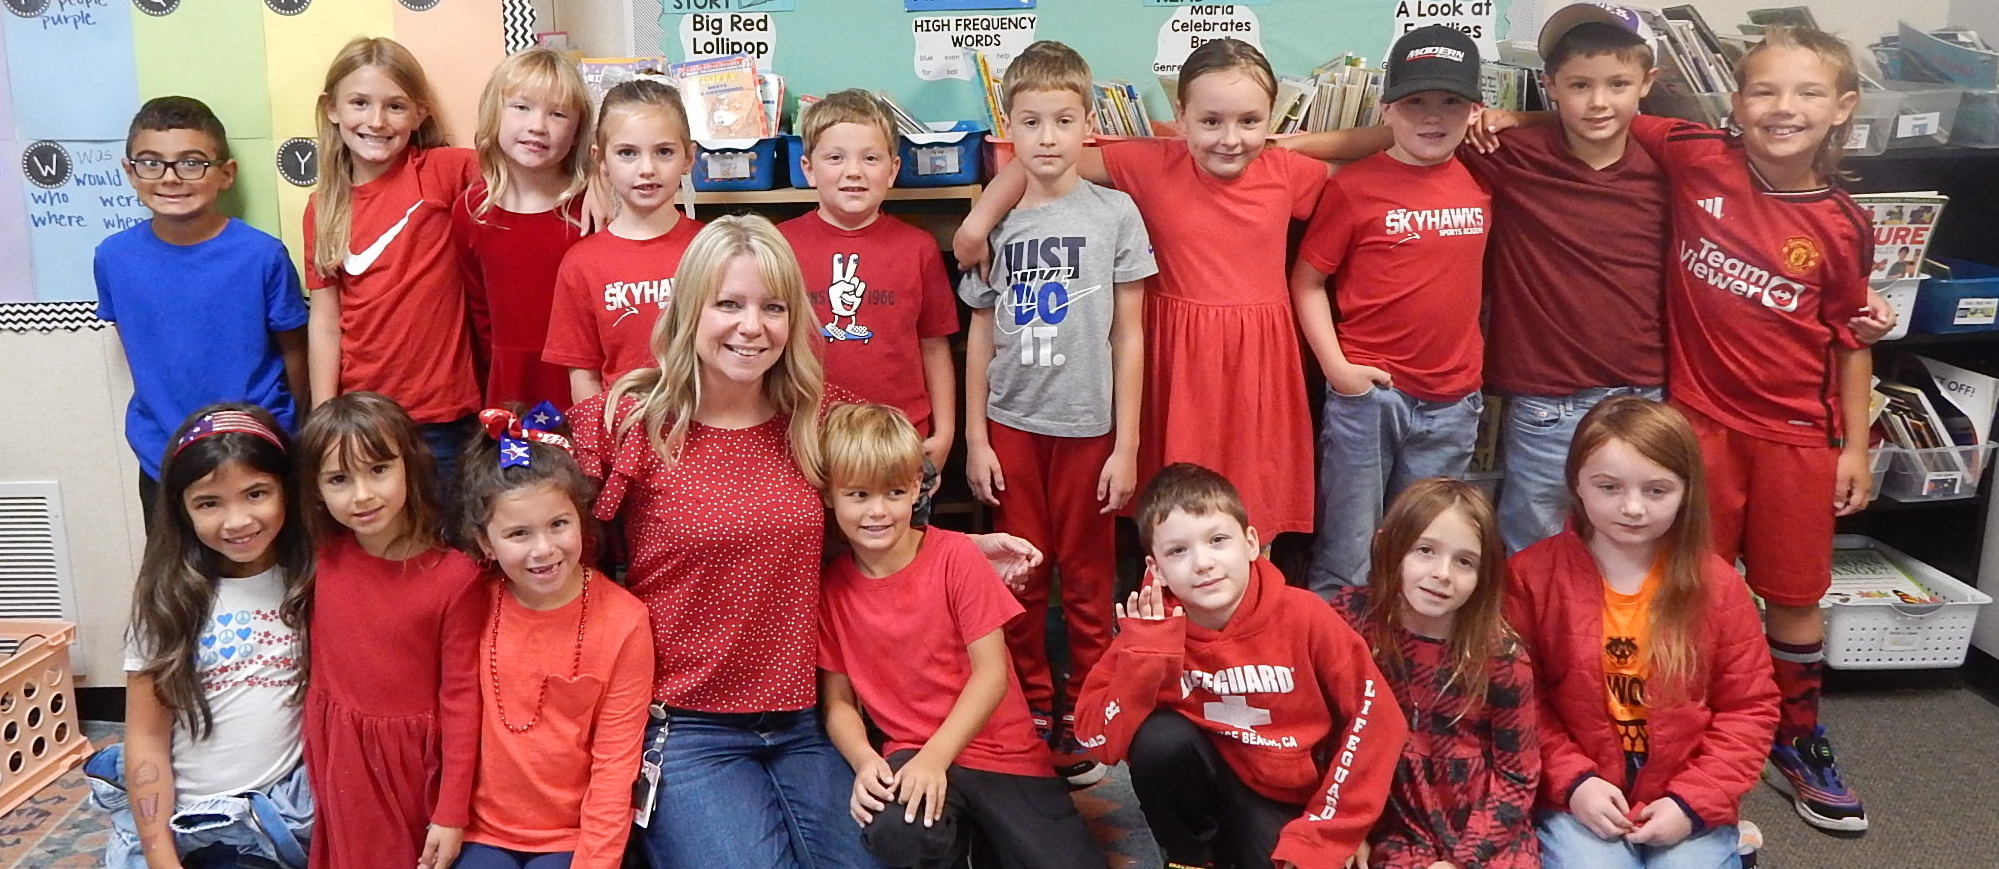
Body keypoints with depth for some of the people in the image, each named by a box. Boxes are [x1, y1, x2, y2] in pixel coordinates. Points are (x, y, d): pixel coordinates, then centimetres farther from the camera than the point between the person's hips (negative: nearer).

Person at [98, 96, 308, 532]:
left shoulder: (262, 255, -15)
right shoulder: (114, 257, -6)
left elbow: (293, 351, -5)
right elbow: (131, 340, 9)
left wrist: (297, 439, 2)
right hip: (162, 462, 3)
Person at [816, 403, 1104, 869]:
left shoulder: (955, 556, -8)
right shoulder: (829, 585, -1)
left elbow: (991, 671, -11)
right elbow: (838, 700, 1)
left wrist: (936, 756, -20)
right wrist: (864, 761, -18)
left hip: (997, 750, 0)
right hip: (906, 753, 1)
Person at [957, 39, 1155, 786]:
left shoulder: (1114, 213, -3)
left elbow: (1128, 334, -2)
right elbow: (981, 334, 6)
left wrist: (1125, 445, -5)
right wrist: (974, 438, 1)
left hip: (1088, 425, -2)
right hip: (1011, 425, 2)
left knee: (1088, 583, 8)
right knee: (1019, 583, 10)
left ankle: (1086, 721, 22)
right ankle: (1031, 715, 25)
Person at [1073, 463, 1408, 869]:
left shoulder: (1303, 616, -19)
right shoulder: (1150, 626, -15)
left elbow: (1377, 721, -15)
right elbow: (1100, 741, -20)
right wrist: (1144, 652, -31)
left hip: (1295, 800, -1)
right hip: (1208, 781, 1)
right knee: (1160, 737, -27)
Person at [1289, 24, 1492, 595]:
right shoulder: (1355, 186, -8)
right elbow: (1307, 280, -4)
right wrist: (1335, 365, -12)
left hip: (1453, 402, 4)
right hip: (1368, 393, -4)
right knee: (1346, 554, 5)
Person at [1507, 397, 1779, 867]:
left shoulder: (1716, 584, -2)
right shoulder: (1533, 574, -8)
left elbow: (1749, 706, 2)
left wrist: (1694, 802, -7)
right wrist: (1573, 781, -13)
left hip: (1684, 803, 2)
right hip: (1578, 799, -2)